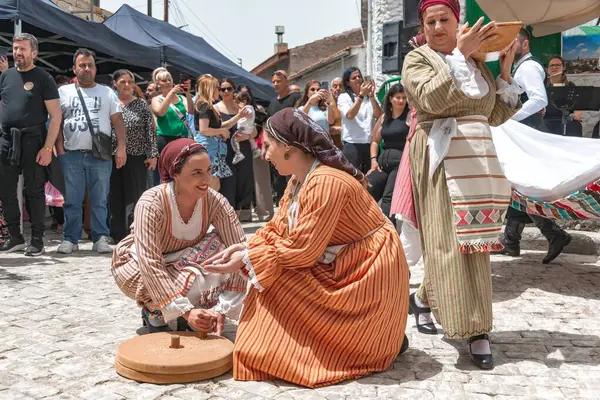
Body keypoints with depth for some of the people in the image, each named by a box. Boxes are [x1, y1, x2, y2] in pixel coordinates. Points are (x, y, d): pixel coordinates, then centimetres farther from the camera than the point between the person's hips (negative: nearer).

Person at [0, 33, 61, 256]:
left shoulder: (43, 79, -2)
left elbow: (56, 116, -7)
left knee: (34, 192, 1)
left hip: (32, 141, -5)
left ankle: (37, 240, 9)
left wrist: (48, 147, -14)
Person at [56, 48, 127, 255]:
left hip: (100, 156, 0)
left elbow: (118, 122, 6)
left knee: (100, 200, 3)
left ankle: (100, 238, 8)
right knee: (71, 201, 4)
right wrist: (59, 148, -3)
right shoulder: (63, 92, 11)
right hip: (71, 155, 0)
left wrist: (121, 148, -4)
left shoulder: (107, 92, 11)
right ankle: (70, 239, 11)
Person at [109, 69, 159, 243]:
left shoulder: (141, 104, 5)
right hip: (113, 157, 1)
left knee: (135, 196, 1)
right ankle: (118, 234, 13)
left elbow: (150, 131, 2)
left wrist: (153, 155, -5)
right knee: (116, 196, 5)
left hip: (137, 158, -1)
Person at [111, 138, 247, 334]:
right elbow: (150, 264, -38)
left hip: (179, 263, 4)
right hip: (136, 267, -4)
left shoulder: (215, 202, -22)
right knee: (194, 281, -32)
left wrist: (223, 308, -35)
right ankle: (154, 312, -1)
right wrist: (185, 311, -45)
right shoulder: (152, 202, -32)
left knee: (223, 252, -24)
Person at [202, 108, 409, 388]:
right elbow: (278, 230, 7)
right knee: (273, 276, 3)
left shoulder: (325, 183, -26)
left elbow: (301, 251, -24)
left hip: (368, 272, -10)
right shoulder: (299, 180, 5)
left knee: (279, 283, -14)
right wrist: (243, 249, -8)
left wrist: (247, 261, -16)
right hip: (341, 265, 10)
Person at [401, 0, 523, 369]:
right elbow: (433, 98, -18)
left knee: (475, 238, 2)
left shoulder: (477, 61, 17)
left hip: (479, 157, 6)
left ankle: (426, 297, 16)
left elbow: (495, 116, 15)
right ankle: (473, 329, 1)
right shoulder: (417, 59, 2)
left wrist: (505, 70, 8)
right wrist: (460, 54, -17)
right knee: (449, 239, -8)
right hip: (440, 158, -5)